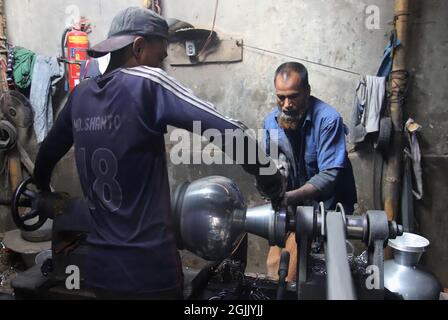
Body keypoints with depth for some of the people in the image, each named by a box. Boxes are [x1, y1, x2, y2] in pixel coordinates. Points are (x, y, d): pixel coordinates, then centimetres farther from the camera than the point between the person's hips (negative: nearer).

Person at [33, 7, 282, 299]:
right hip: (149, 268, -5)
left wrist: (42, 192, 39)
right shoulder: (146, 82, -14)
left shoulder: (80, 95, 4)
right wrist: (272, 180, -11)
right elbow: (226, 131, -23)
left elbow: (48, 152, 20)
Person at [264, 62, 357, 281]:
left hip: (327, 205, -5)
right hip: (295, 205, 5)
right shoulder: (271, 121, -2)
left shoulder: (328, 119, -19)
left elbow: (329, 175, -23)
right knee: (274, 264, 7)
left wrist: (289, 197, -34)